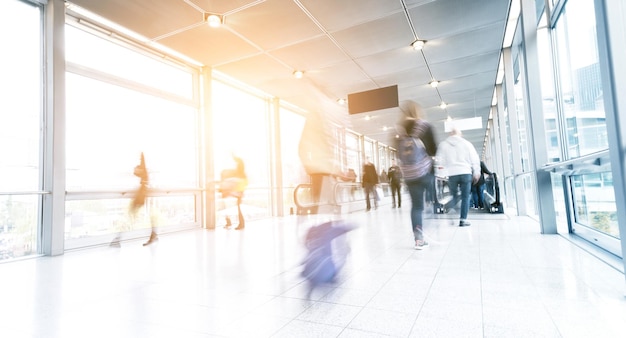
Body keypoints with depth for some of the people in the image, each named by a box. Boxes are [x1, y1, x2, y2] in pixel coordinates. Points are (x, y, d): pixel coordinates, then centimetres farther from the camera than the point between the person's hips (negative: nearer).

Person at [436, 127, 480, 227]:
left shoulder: (443, 144, 7)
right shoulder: (466, 143, 8)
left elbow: (439, 160, 3)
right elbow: (475, 159, 7)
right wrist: (476, 172, 14)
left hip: (451, 174, 1)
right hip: (465, 173, 0)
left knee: (454, 196, 11)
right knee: (465, 197, 7)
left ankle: (447, 207, -21)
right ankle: (463, 219, 4)